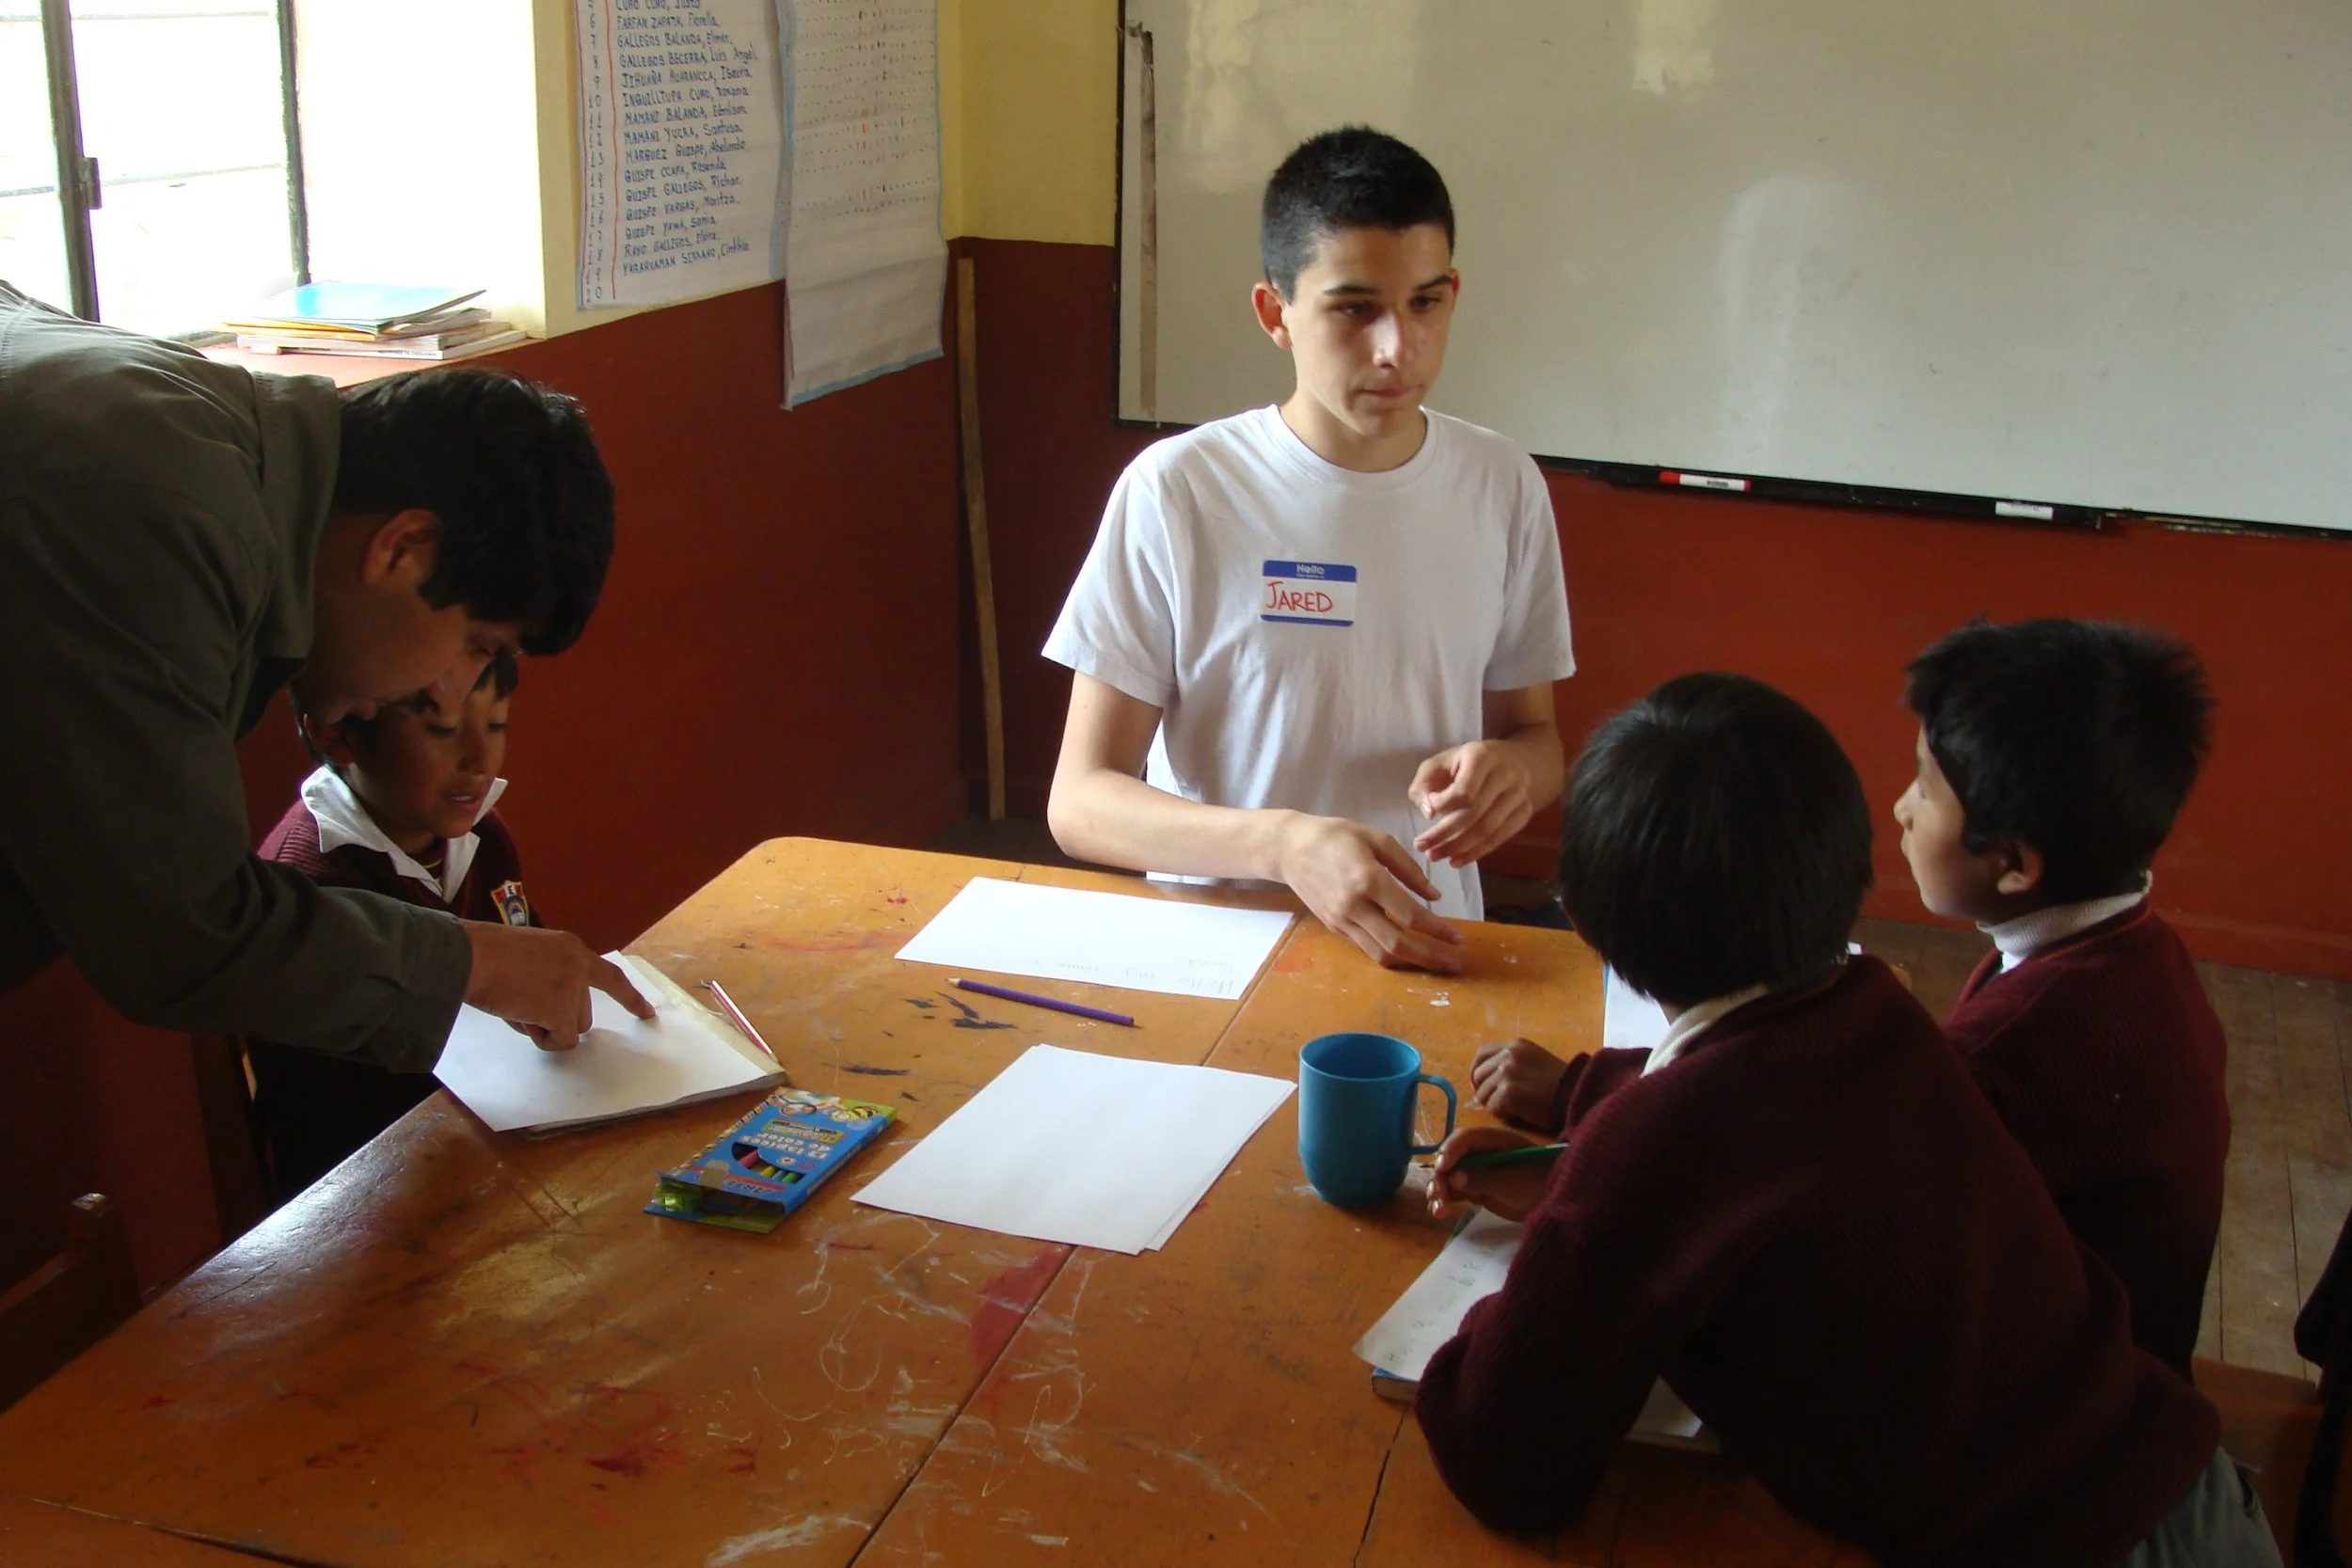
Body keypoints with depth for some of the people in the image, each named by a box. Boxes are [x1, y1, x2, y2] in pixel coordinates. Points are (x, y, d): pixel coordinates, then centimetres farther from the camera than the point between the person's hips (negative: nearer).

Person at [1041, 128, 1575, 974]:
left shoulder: (1502, 487, 4)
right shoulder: (1175, 491, -7)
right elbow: (1079, 800, -8)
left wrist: (1509, 768, -8)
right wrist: (1283, 844, -25)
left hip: (1426, 945, 4)